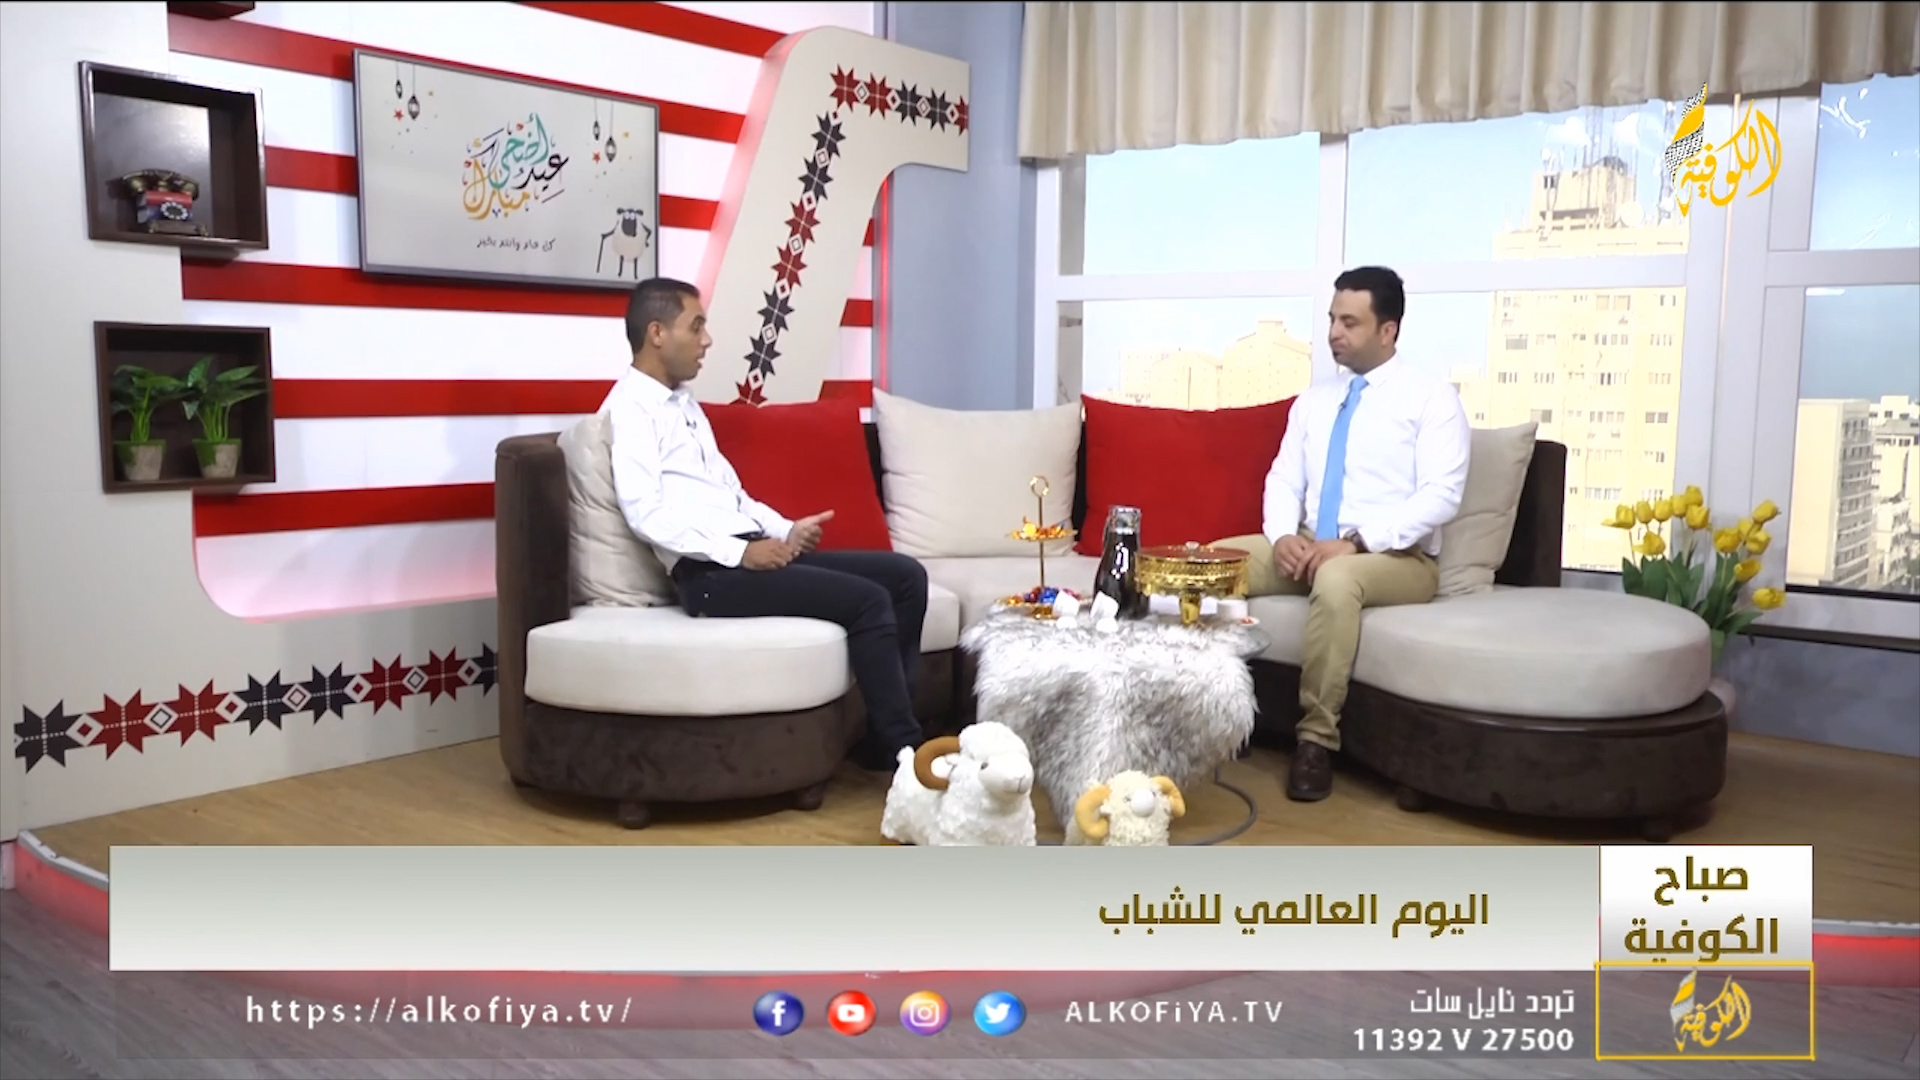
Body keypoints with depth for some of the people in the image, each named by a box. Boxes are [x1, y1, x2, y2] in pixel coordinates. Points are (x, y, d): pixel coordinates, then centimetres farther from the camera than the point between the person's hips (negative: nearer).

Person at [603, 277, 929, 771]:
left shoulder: (684, 404, 23)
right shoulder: (630, 407, -5)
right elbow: (646, 512, -17)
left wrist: (786, 529, 8)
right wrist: (739, 551, -21)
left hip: (751, 553, 9)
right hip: (711, 571, -9)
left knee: (905, 575, 1)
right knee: (868, 601, -21)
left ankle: (884, 736, 4)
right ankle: (904, 750, -9)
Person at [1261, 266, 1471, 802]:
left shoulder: (1432, 397, -2)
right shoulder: (1312, 401, 17)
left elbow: (1441, 496, -14)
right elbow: (1283, 480, 10)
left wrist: (1355, 542, -25)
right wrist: (1284, 535, -14)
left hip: (1398, 559, -5)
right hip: (1308, 550, 6)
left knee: (1337, 579, -39)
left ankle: (1316, 738, -29)